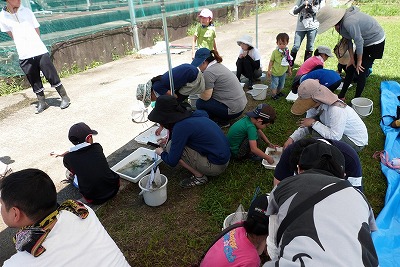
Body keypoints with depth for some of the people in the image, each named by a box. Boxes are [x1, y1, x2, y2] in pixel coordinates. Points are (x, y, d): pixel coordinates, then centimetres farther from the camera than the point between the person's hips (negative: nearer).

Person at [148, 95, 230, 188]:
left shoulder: (180, 127, -22)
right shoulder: (192, 114, 0)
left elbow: (172, 162, -18)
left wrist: (161, 152, 7)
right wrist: (170, 138, 24)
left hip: (216, 166, -8)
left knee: (171, 147, -11)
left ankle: (199, 176, -1)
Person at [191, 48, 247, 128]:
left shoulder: (208, 72, -18)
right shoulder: (218, 65, 12)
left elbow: (206, 96, -17)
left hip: (234, 110, -10)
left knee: (200, 103, -6)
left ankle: (222, 122, 3)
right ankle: (223, 119, 17)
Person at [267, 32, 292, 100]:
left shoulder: (287, 52, -4)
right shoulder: (275, 52, -17)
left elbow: (288, 62, 7)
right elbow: (271, 61, -12)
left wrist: (289, 69, 13)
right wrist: (269, 70, -13)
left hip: (283, 72, 5)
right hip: (275, 72, -5)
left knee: (281, 84, 20)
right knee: (274, 84, 3)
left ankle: (278, 92, 41)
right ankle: (274, 95, 20)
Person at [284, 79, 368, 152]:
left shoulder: (336, 109, -36)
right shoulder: (316, 104, -12)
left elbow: (334, 137, -37)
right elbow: (306, 125, -4)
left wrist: (314, 123, -31)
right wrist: (292, 138, -18)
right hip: (337, 133, 7)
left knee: (317, 134, -25)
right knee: (311, 123, -9)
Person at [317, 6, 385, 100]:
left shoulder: (349, 22, -35)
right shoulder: (341, 22, -7)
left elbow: (359, 42, -27)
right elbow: (348, 40, 0)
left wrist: (359, 61, -15)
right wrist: (352, 59, 1)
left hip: (375, 42, -9)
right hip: (364, 41, 9)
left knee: (361, 71, -7)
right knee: (350, 68, 9)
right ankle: (341, 96, 18)